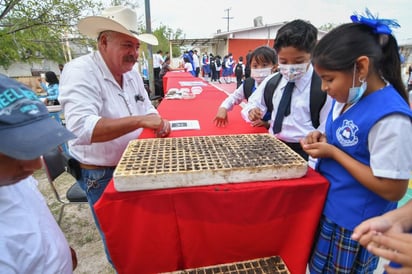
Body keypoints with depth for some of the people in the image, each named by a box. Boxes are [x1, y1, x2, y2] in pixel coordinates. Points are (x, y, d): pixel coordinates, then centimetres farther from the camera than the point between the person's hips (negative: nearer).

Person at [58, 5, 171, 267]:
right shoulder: (79, 72, -22)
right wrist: (140, 121, -38)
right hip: (100, 174, -7)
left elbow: (147, 110, 10)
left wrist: (158, 122, -12)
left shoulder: (132, 73, 1)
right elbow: (80, 129, -36)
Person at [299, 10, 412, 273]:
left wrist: (333, 152, -25)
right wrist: (324, 139, -8)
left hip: (354, 225, -7)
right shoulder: (349, 98, -2)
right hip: (327, 209, 8)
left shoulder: (390, 118, -28)